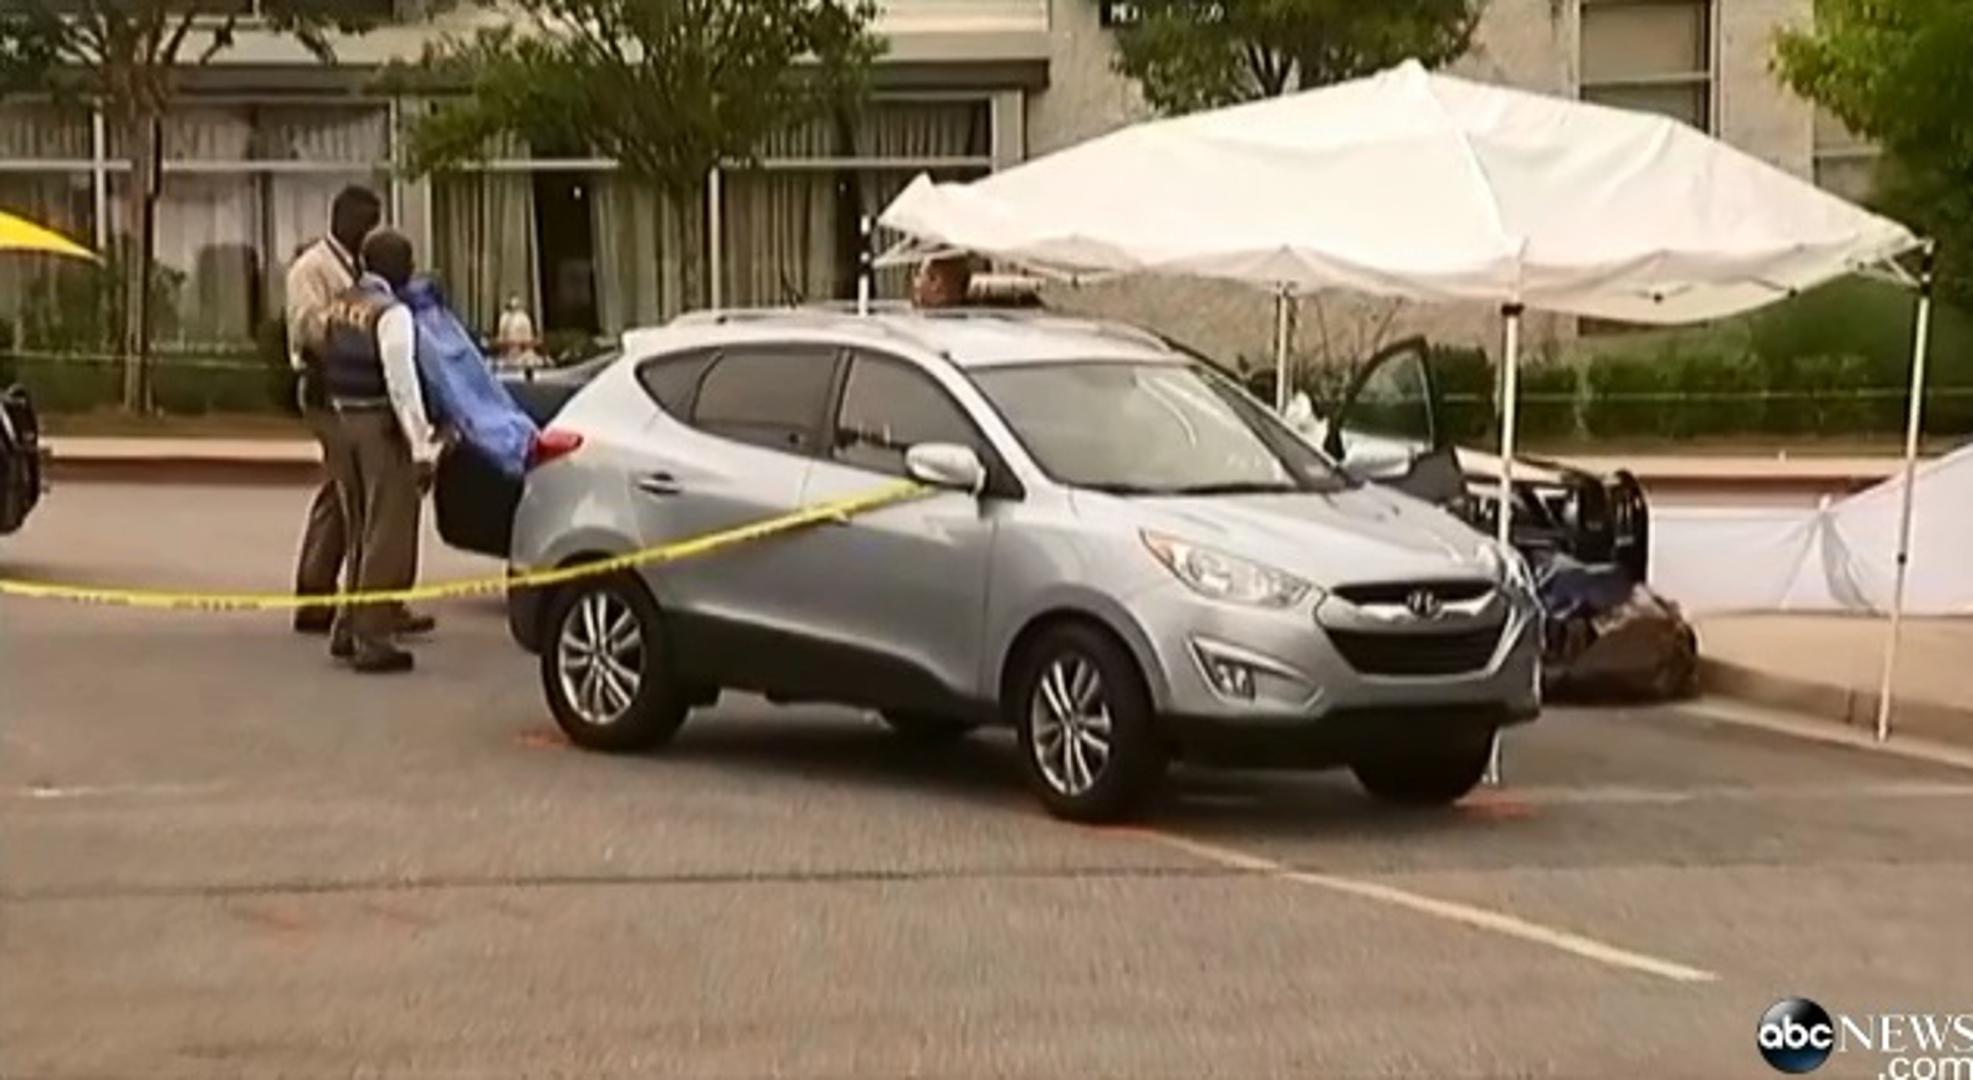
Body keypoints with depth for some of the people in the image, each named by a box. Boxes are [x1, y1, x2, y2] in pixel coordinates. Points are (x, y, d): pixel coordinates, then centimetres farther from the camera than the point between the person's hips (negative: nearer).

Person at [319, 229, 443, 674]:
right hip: (383, 426, -8)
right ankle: (372, 640, 0)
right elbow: (402, 385, -21)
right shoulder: (391, 313, -16)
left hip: (345, 422, 8)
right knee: (388, 538, -2)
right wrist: (422, 448, -20)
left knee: (361, 534, 19)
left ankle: (348, 630, 26)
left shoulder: (338, 306, 9)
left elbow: (331, 369, 14)